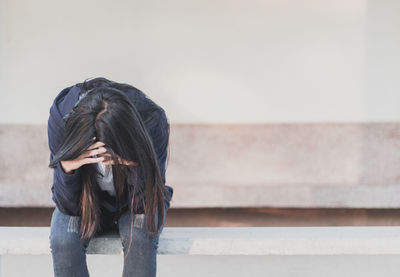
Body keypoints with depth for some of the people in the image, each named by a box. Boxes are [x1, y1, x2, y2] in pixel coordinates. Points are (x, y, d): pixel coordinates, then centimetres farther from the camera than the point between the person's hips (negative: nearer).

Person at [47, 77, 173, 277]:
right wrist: (66, 168, -42)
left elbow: (144, 204, -23)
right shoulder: (62, 117, -28)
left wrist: (136, 166, -42)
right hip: (88, 201, 1)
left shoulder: (152, 119, -31)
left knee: (141, 235, -33)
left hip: (130, 203, 0)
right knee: (63, 239, -30)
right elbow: (69, 207, -22)